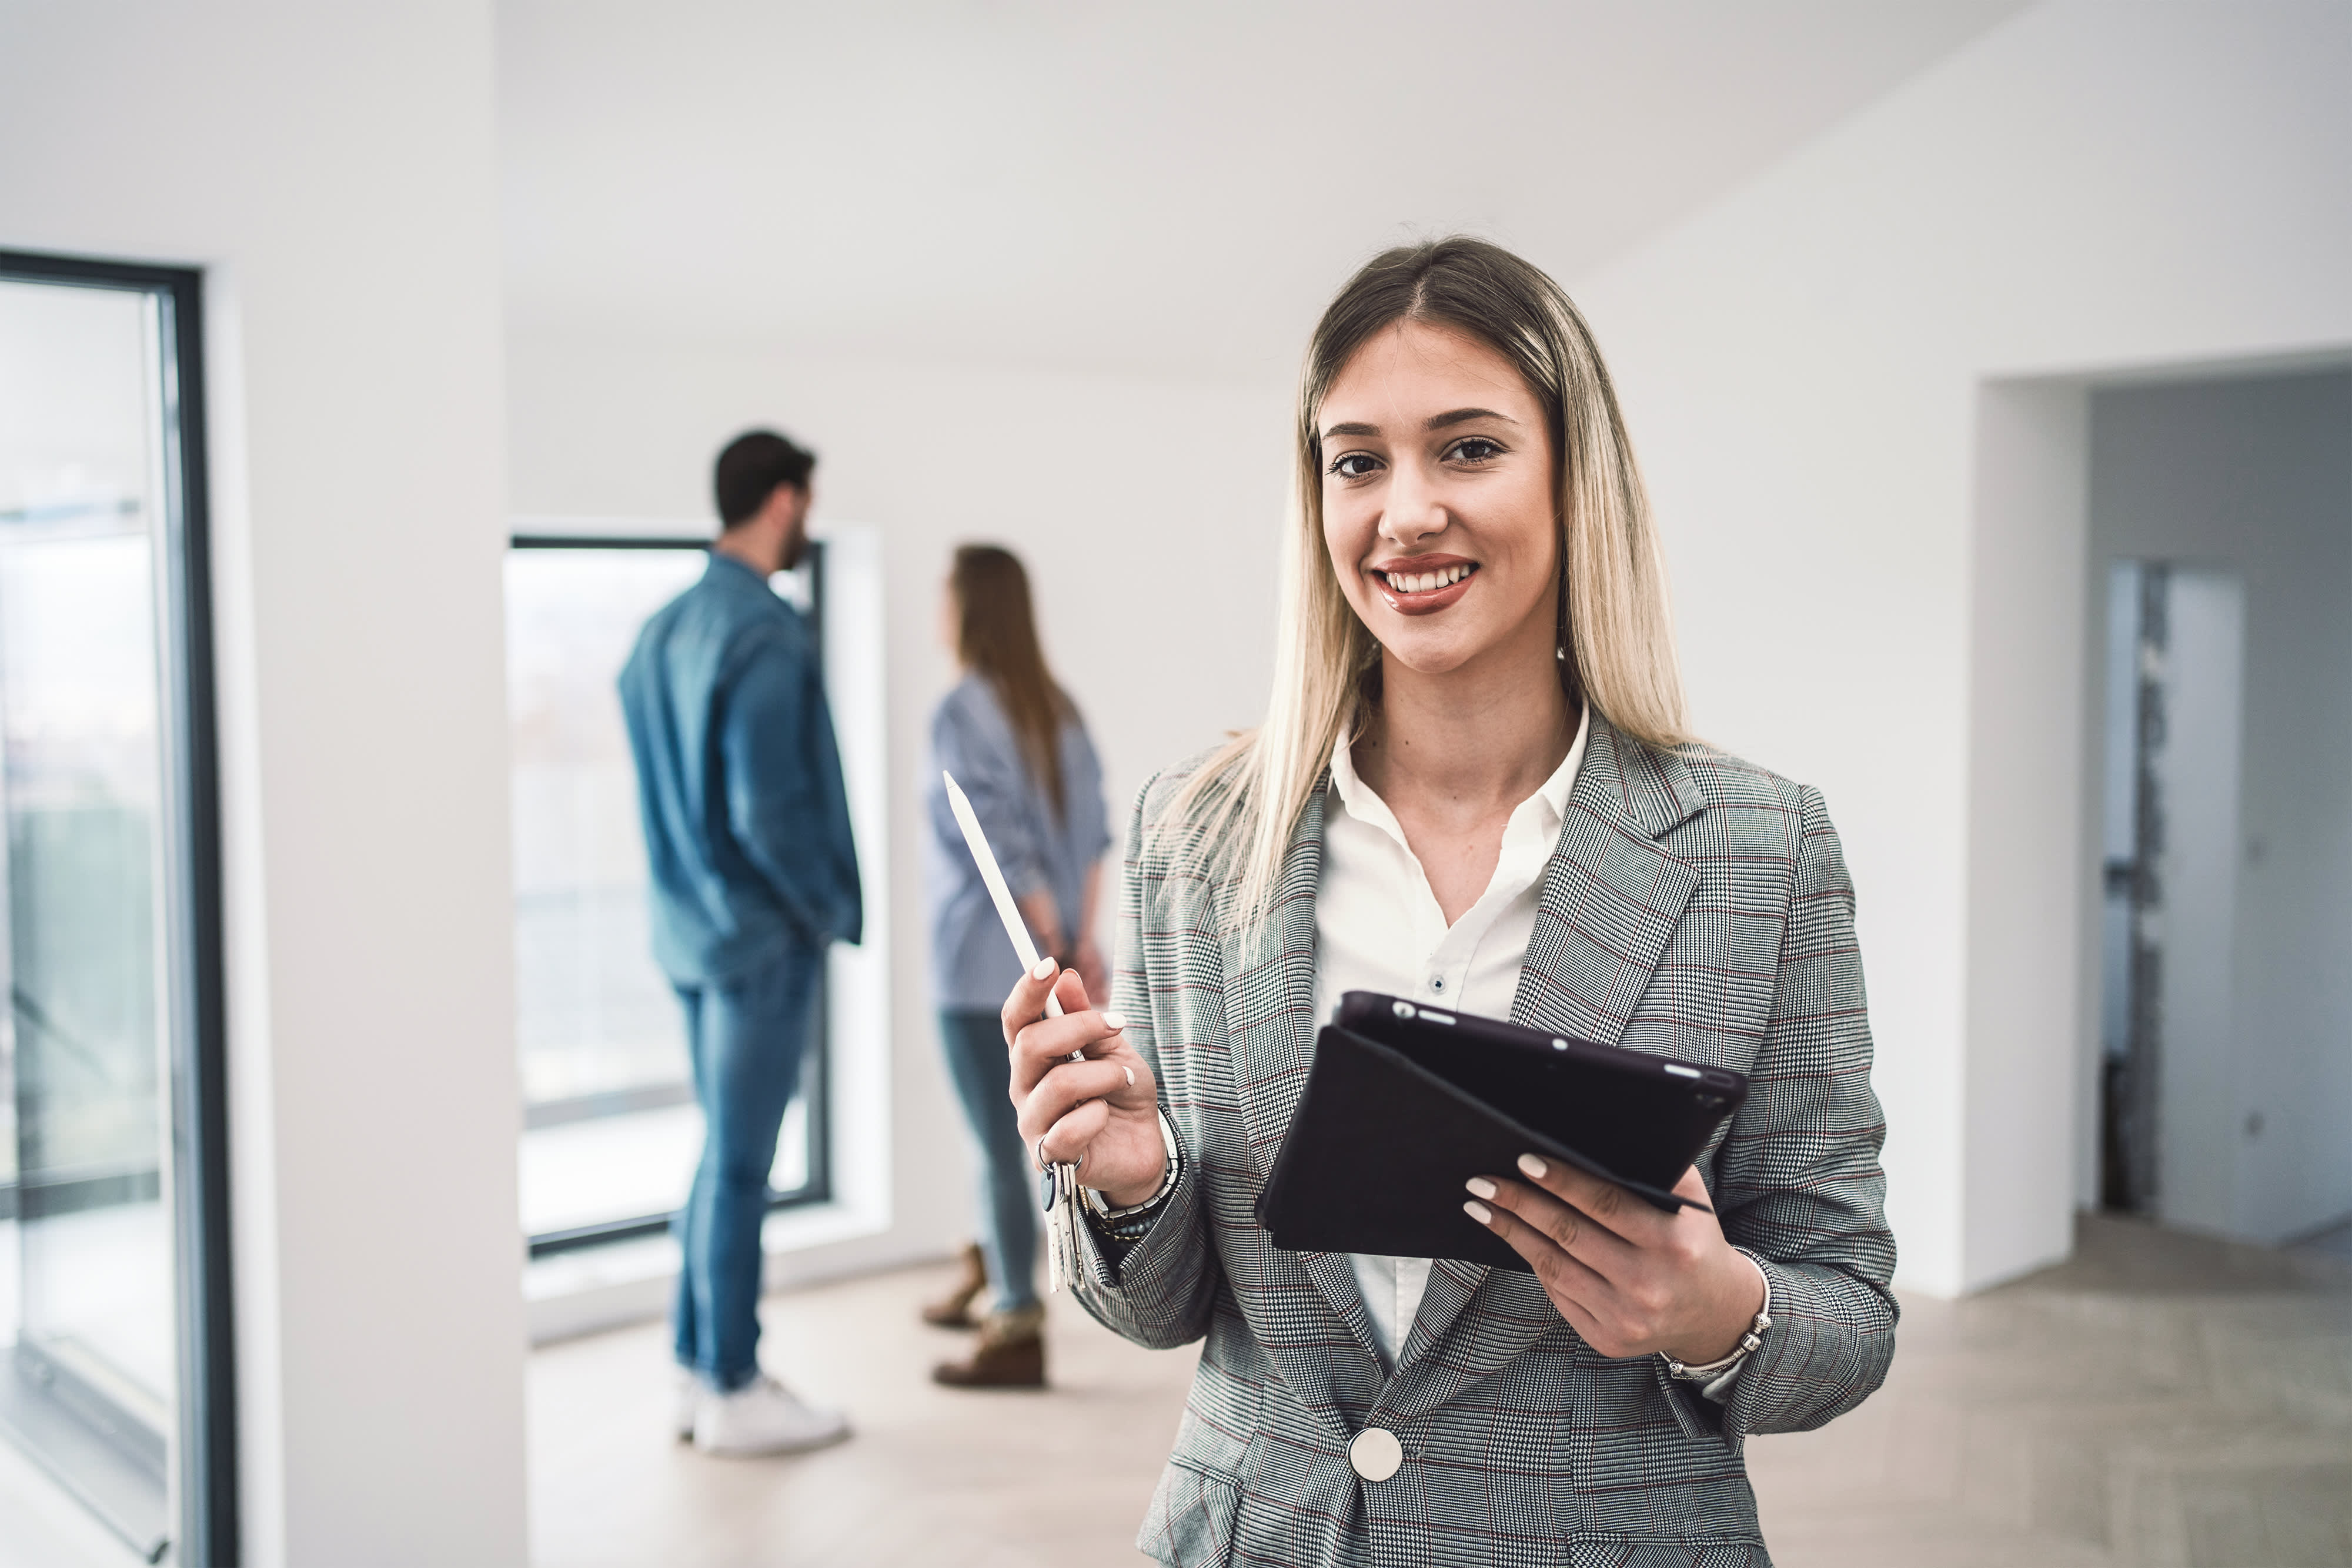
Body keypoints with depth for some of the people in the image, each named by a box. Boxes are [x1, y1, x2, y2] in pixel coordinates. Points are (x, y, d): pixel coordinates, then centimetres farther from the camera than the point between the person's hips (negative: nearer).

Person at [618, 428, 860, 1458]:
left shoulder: (662, 631, 11)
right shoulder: (764, 636, -17)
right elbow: (769, 809, -22)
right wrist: (830, 909, -8)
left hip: (688, 929, 9)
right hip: (763, 937, -9)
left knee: (724, 1151, 17)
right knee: (739, 1161, 0)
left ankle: (700, 1371, 25)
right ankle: (731, 1395, 10)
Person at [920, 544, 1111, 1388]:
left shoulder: (962, 713, -15)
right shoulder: (1056, 705, 7)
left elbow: (1003, 848, -18)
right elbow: (1094, 832, 2)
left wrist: (1054, 943, -12)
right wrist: (1082, 936, -2)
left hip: (982, 963, -8)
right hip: (1040, 963, 8)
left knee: (1002, 1142, 0)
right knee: (1003, 1129, 21)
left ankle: (1019, 1333, 8)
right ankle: (990, 1280, 36)